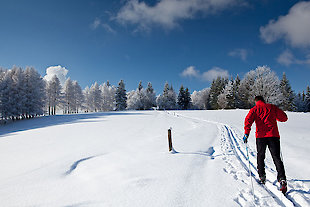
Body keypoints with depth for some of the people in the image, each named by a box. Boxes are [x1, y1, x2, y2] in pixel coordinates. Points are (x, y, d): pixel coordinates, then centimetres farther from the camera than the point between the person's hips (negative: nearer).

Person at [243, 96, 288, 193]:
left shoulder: (255, 109, 6)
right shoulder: (272, 107, 12)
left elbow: (248, 120, -10)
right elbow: (284, 118, 18)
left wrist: (246, 134, -15)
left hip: (261, 136, -1)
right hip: (274, 136, 1)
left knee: (260, 156, 17)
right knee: (277, 158, 1)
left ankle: (262, 176, 21)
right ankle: (282, 179, -13)